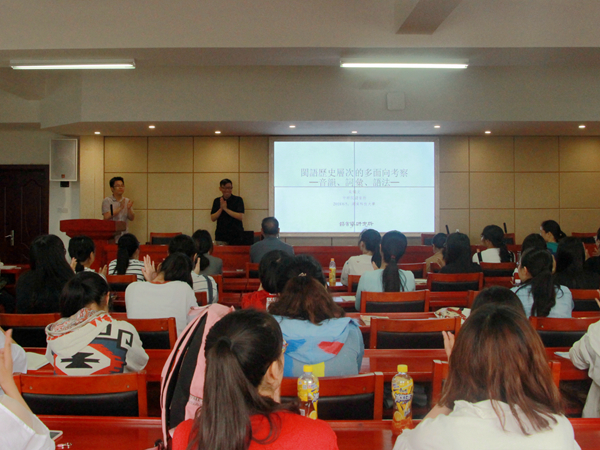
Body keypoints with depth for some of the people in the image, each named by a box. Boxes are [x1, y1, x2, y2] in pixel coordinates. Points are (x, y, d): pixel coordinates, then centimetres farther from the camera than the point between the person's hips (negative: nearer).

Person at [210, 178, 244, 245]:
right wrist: (221, 209, -10)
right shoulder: (217, 201, 10)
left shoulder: (238, 200, 0)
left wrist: (226, 209, -12)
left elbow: (241, 217, -10)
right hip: (221, 236, 2)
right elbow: (213, 218, 5)